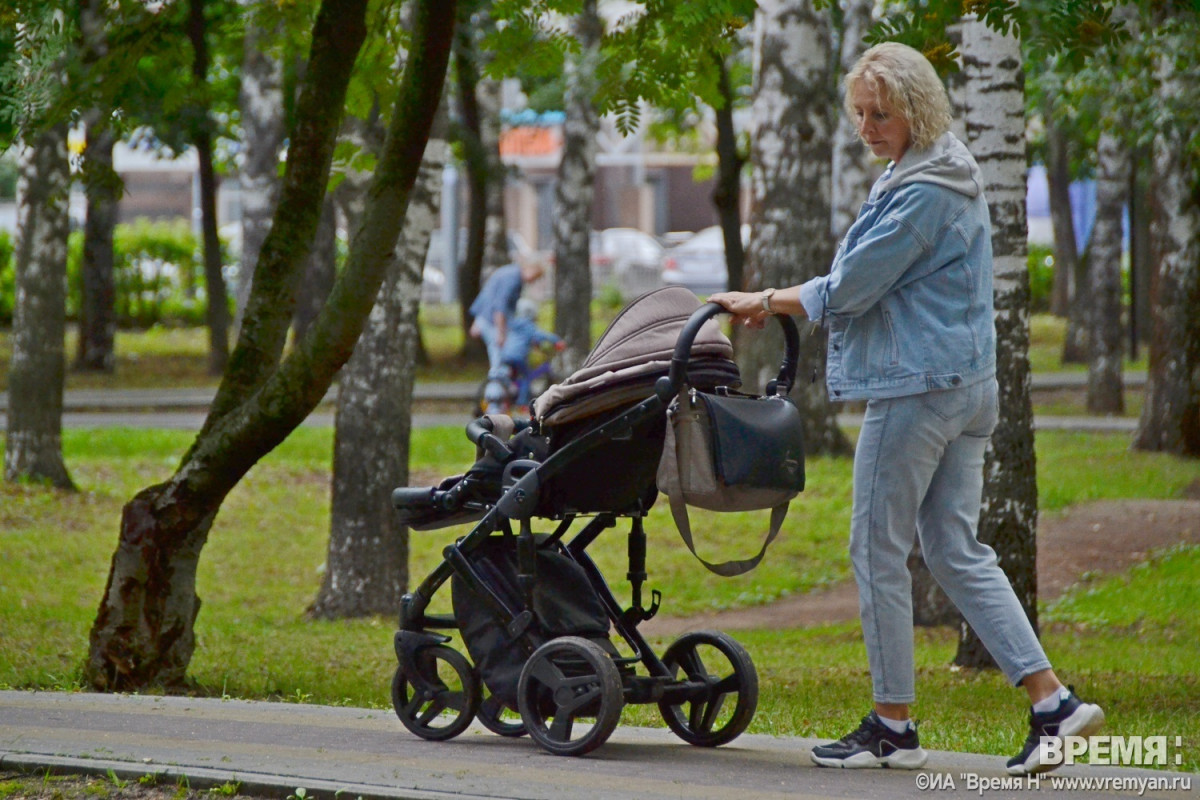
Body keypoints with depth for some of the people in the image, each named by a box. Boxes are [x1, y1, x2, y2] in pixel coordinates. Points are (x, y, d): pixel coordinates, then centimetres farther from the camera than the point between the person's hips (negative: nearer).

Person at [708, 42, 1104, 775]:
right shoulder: (952, 177, 16)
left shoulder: (923, 193, -17)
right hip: (968, 383, 10)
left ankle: (893, 727, 7)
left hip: (917, 386, -10)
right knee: (958, 551, 9)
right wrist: (777, 302, 20)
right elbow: (872, 281, 23)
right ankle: (1054, 703, 0)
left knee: (879, 549, 0)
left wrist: (764, 301, -2)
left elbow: (852, 288, -15)